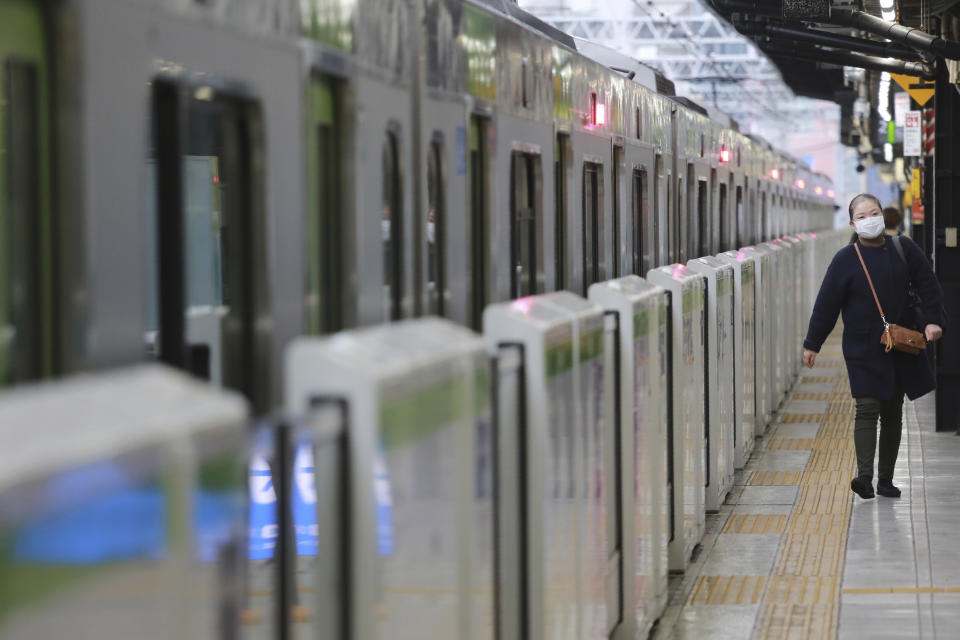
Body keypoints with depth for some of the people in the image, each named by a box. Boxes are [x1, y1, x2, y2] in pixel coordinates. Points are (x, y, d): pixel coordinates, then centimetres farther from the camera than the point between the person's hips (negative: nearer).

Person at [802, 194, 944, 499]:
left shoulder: (904, 250, 1)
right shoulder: (845, 260, -5)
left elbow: (928, 287, 8)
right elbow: (826, 305, -1)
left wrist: (931, 321, -7)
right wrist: (812, 344, 1)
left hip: (902, 348, 3)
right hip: (863, 350, -3)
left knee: (892, 414, 8)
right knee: (867, 410, -13)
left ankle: (886, 479, 15)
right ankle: (864, 476, -19)